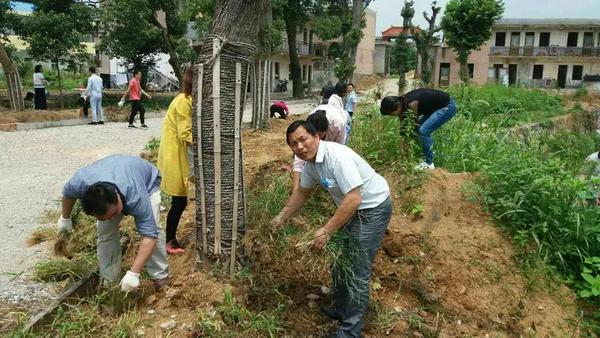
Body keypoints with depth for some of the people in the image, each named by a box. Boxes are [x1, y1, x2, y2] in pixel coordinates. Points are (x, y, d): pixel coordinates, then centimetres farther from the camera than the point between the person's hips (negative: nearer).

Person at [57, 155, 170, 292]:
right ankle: (108, 280, 7)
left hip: (147, 181, -3)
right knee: (105, 231, -8)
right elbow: (67, 193, -9)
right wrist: (65, 218, 5)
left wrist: (133, 273, -47)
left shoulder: (135, 198, -46)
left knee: (152, 227, -19)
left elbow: (149, 235, -43)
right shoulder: (79, 183, -36)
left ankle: (161, 276, -3)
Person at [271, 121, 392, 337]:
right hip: (350, 206, 10)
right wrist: (281, 217, 11)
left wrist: (326, 231, -32)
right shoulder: (311, 161, -2)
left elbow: (354, 199, -35)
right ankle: (341, 310, 38)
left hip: (372, 208, -9)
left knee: (357, 270, -7)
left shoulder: (337, 156, -30)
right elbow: (302, 192, 14)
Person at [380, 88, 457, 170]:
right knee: (418, 129, 9)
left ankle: (429, 163, -8)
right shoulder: (402, 102, -3)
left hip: (447, 106, -10)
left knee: (424, 131, -19)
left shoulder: (411, 104, -28)